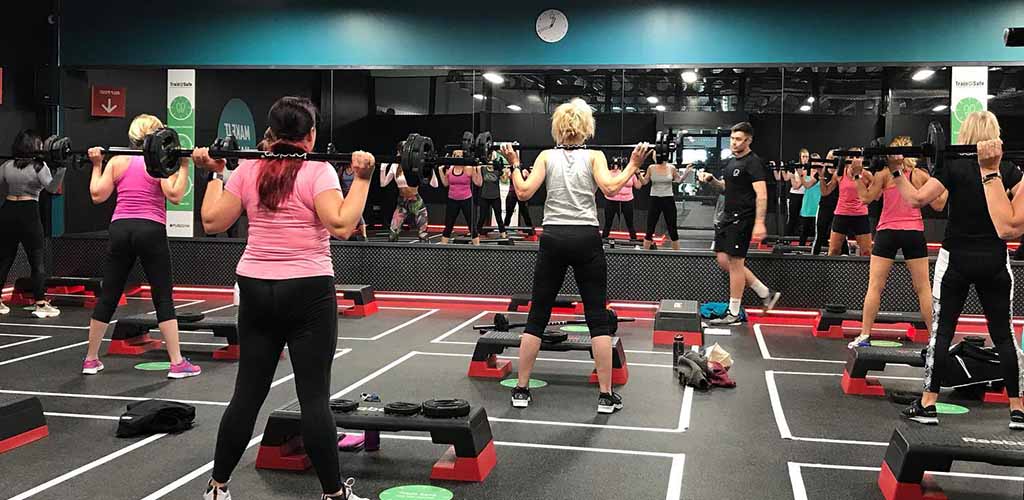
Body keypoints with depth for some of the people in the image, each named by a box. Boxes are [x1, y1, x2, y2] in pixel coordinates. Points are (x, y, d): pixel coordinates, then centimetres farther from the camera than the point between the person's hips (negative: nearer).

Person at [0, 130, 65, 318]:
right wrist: (62, 168, -21)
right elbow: (51, 187, -18)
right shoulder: (38, 166, -6)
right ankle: (41, 305, -4)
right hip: (28, 214, -5)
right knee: (38, 261, 0)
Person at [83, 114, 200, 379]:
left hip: (120, 230, 4)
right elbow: (174, 196, -14)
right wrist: (184, 166, -7)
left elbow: (97, 196, 7)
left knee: (108, 296, 12)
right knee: (163, 298, 0)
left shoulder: (116, 161, 9)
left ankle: (91, 360, 21)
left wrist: (96, 165, 16)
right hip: (150, 231, -4)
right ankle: (177, 363, -2)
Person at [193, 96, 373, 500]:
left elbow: (212, 221, 7)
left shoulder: (248, 169, 4)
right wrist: (362, 179, -14)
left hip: (256, 290, 5)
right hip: (307, 293, -4)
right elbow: (341, 225, -21)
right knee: (314, 396, -1)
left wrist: (214, 174, 16)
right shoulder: (317, 171, -8)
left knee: (247, 393, 12)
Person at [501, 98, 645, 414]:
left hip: (553, 239, 1)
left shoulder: (546, 156, 7)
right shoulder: (594, 156, 4)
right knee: (598, 318, 3)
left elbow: (524, 192, -4)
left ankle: (521, 390, 12)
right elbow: (610, 188, -13)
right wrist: (633, 165, -3)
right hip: (586, 239, -1)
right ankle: (606, 396, 4)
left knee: (537, 316, 9)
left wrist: (514, 165, 9)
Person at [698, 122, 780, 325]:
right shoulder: (730, 161, 14)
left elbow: (762, 195, -19)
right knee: (723, 261, 9)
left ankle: (733, 314, 5)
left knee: (735, 263, -4)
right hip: (728, 217, 9)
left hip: (742, 218, -9)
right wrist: (711, 179, 8)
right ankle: (765, 294, 20)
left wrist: (759, 223, -28)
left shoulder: (753, 162, -12)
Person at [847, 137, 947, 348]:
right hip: (914, 233, 2)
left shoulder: (885, 174, -3)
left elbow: (866, 198, -9)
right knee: (923, 288, 8)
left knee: (875, 286, 2)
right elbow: (938, 205, 5)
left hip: (887, 232, -2)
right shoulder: (921, 175, 3)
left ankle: (864, 336, -2)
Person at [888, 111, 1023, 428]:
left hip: (956, 259, -2)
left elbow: (916, 199, -10)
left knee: (941, 331, 4)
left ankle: (928, 405, 6)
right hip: (994, 262, 2)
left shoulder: (953, 167, -6)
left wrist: (896, 171, -2)